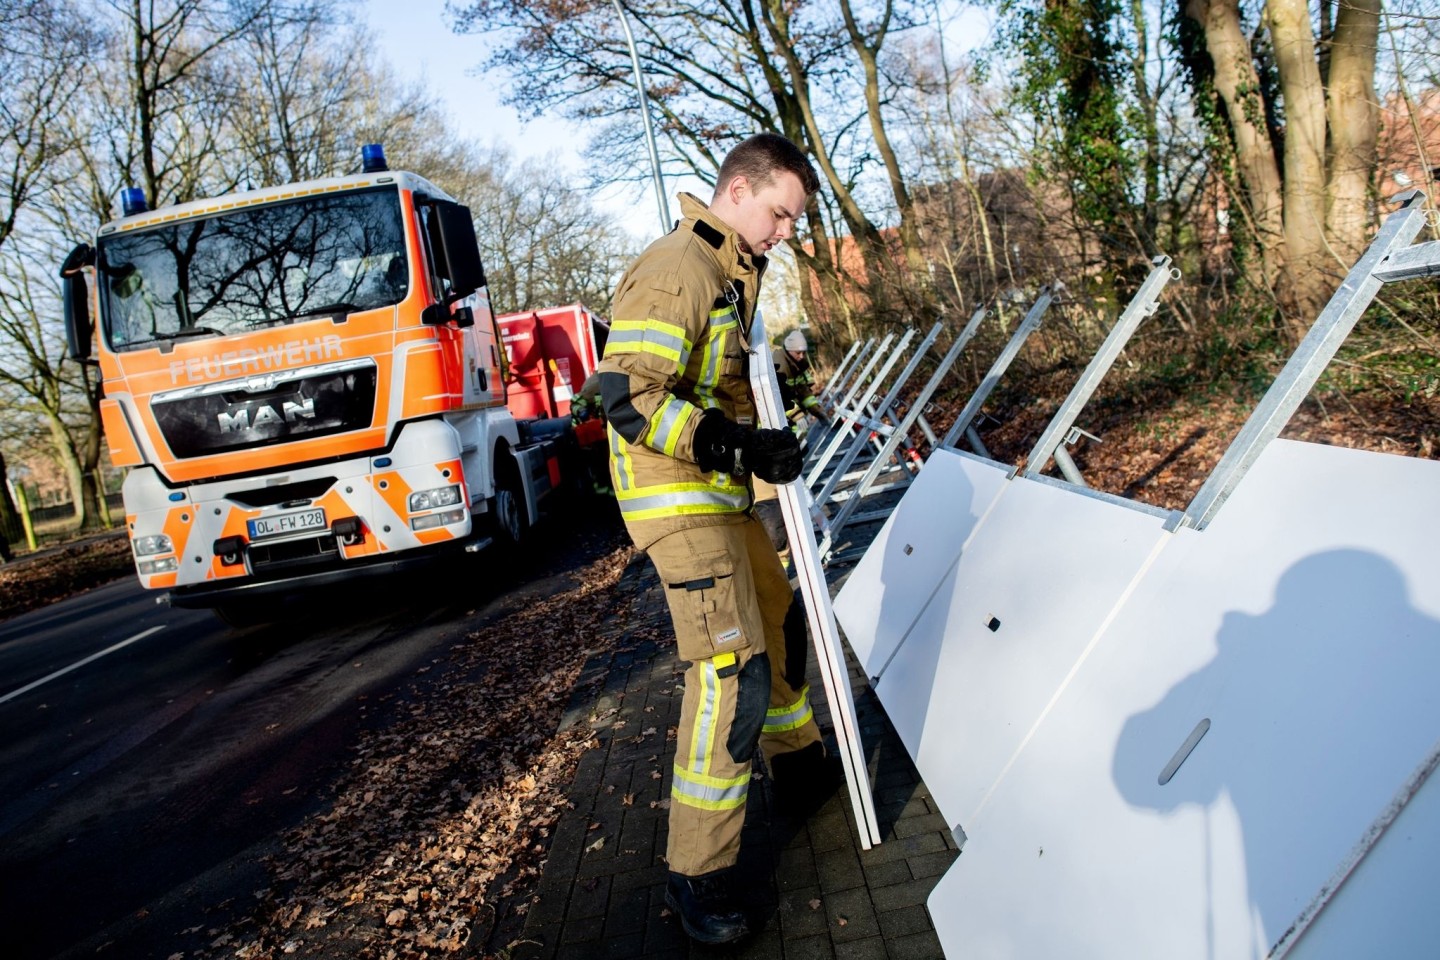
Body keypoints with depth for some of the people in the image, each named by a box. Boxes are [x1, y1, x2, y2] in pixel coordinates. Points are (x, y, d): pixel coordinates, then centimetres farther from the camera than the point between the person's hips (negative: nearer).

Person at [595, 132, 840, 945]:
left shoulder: (731, 273, 15)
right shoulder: (676, 270, -19)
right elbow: (628, 396, -27)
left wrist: (759, 443, 13)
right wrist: (740, 446, -29)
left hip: (722, 494, 11)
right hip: (677, 501, -10)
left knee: (780, 623, 22)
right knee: (731, 672, -14)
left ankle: (798, 765, 44)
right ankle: (699, 873, -4)